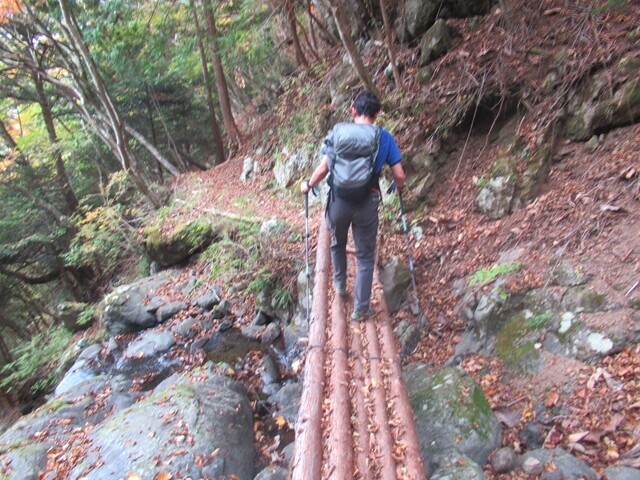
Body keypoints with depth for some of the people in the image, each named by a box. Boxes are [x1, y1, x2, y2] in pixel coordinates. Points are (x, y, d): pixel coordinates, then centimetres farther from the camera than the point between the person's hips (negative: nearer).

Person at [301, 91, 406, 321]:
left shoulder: (337, 132, -1)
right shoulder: (384, 137, -1)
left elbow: (324, 168, -7)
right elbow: (399, 176, -3)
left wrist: (308, 185, 11)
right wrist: (399, 187, 20)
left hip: (338, 200, 2)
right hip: (367, 203, -1)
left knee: (337, 244, 28)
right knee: (365, 256, 12)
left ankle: (339, 284, 48)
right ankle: (361, 308, 17)